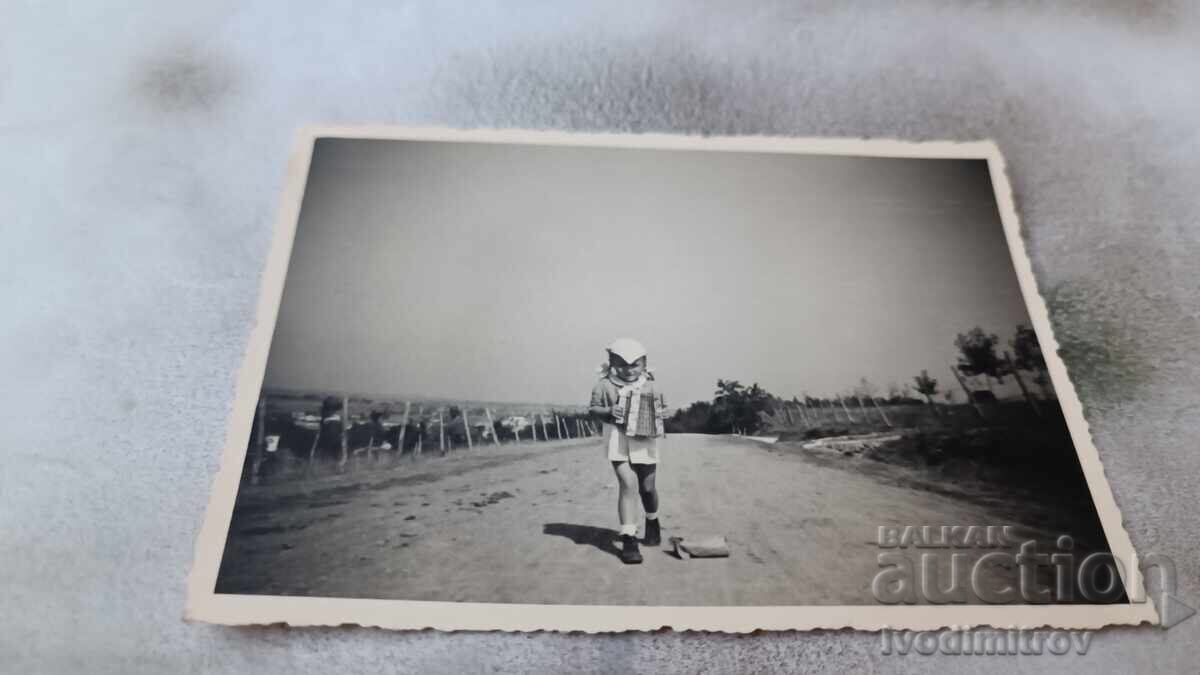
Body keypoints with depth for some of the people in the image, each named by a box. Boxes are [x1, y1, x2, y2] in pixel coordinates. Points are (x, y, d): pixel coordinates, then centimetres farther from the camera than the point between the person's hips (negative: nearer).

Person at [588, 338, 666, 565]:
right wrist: (609, 412, -19)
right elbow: (592, 409, -1)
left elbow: (658, 410, 15)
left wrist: (658, 420, -6)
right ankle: (628, 540, -11)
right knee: (628, 484, -17)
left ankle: (652, 522, 43)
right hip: (618, 441, -3)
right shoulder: (605, 385, -3)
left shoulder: (649, 385, 6)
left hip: (644, 441, 3)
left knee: (647, 487, 11)